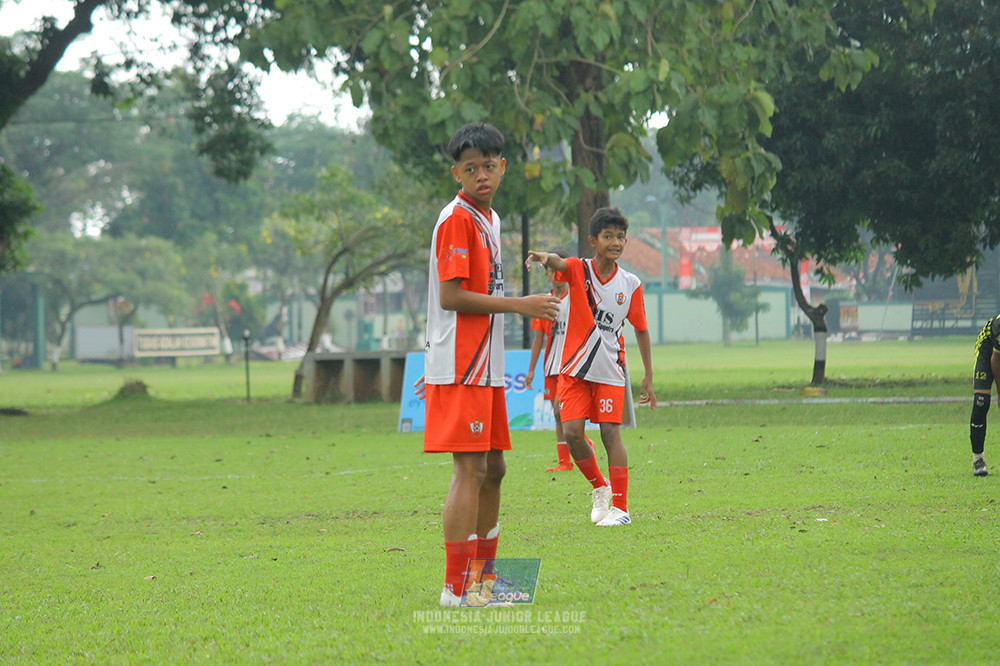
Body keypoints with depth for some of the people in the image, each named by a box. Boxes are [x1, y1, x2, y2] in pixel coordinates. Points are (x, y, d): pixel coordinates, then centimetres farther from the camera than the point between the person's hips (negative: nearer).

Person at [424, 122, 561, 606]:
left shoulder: (489, 218, 17)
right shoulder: (457, 218, -12)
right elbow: (450, 297, -18)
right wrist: (519, 305, -18)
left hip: (485, 366, 9)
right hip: (459, 369, -9)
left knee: (493, 469, 13)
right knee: (470, 470, -12)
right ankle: (456, 588, -11)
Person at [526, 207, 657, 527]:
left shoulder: (630, 284, 0)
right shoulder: (579, 270, -5)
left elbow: (641, 330, 9)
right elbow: (559, 263, -29)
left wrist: (648, 376, 8)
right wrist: (545, 257, -54)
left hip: (610, 371, 0)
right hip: (575, 368, 0)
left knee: (611, 432, -8)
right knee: (572, 432, -8)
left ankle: (620, 507, -5)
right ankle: (599, 486, 17)